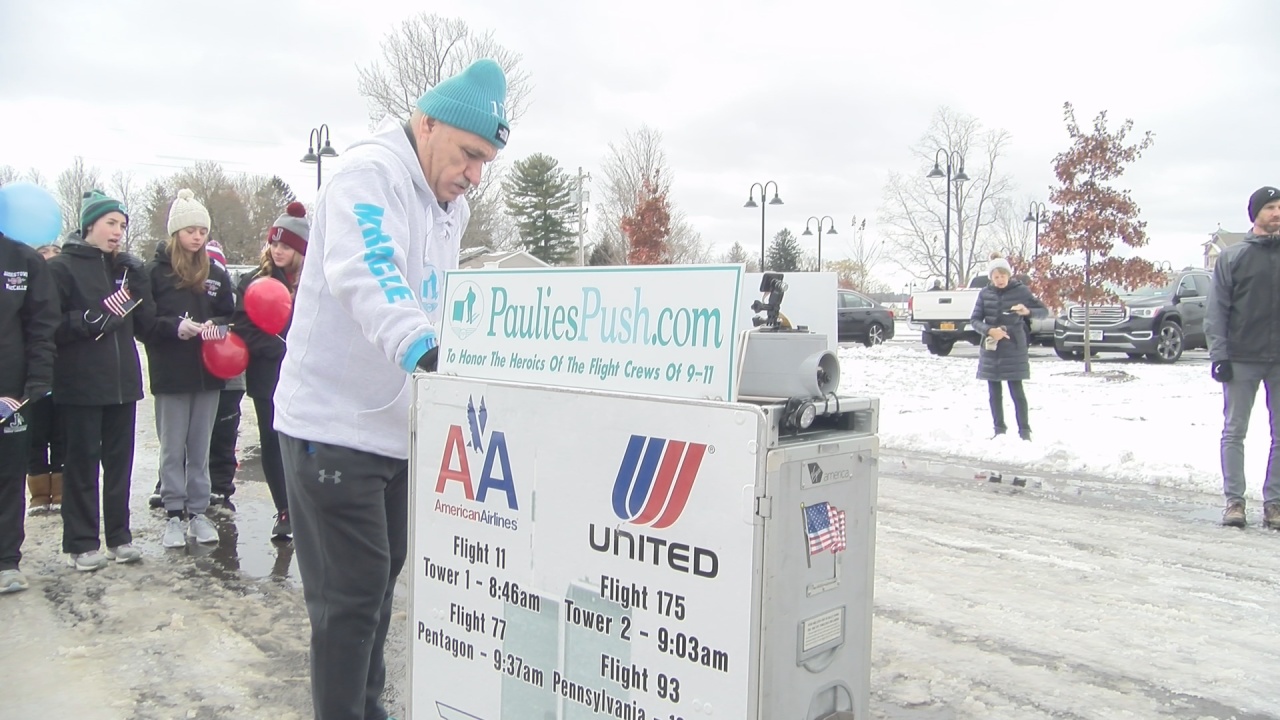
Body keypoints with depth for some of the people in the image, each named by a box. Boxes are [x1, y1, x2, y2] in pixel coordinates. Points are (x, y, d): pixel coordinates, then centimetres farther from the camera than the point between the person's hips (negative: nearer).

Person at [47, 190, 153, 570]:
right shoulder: (63, 267, -3)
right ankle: (81, 543, 11)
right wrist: (90, 320, -23)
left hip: (123, 381, 5)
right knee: (82, 461, 2)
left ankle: (119, 535, 19)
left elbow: (145, 324, 7)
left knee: (120, 460, 9)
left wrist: (137, 281, -5)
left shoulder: (126, 268, 12)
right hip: (81, 384, -5)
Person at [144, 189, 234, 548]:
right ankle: (174, 514, 15)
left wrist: (217, 326, -11)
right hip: (170, 374, -3)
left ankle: (198, 511, 19)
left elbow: (231, 317, 10)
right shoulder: (155, 271, -4)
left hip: (209, 372, 3)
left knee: (200, 447, 10)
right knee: (173, 448, 5)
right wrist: (175, 327, -22)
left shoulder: (216, 273, 7)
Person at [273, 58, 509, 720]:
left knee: (381, 579, 19)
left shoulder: (449, 208, 13)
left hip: (397, 425, 9)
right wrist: (418, 346, -49)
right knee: (351, 593, -4)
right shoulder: (369, 173, -16)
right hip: (336, 423, -9)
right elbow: (364, 272, -35)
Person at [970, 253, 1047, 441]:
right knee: (994, 392, 7)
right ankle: (999, 430, 18)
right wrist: (989, 330, -17)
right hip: (991, 349, 3)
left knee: (1016, 391, -5)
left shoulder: (1021, 290, -2)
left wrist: (1028, 311, -21)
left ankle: (1024, 431, 4)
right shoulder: (985, 293, 3)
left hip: (1013, 348, -3)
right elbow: (975, 320, 3)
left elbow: (1044, 310, 0)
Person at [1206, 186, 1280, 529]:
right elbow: (1216, 311, -2)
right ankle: (1234, 500, 10)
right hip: (1242, 359, -2)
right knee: (1234, 432, 3)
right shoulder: (1232, 257, 1)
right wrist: (1219, 354, -9)